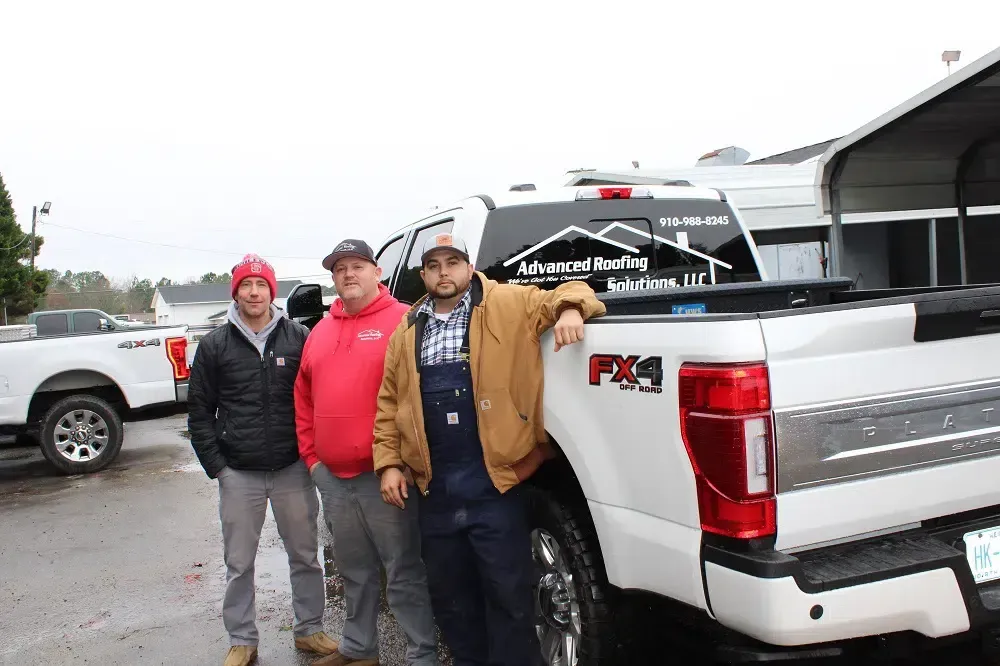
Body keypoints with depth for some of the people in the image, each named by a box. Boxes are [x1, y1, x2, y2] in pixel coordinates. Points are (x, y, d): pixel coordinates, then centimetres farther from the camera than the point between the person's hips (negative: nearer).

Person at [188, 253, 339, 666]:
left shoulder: (298, 338, 0)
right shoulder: (215, 345, 2)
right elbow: (199, 409, 4)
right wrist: (216, 464, -1)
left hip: (293, 470, 0)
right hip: (238, 474, 1)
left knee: (305, 556, 11)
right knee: (239, 563, 10)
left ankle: (309, 629, 28)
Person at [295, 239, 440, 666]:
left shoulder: (404, 321, -7)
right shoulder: (320, 332, 15)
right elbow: (304, 398, 18)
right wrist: (311, 456, 11)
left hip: (384, 475, -6)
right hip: (332, 477, 7)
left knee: (404, 574, 1)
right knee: (354, 572, 19)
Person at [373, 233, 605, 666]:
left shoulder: (509, 305, 0)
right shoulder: (406, 333, 13)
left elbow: (565, 294, 2)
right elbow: (389, 402, 14)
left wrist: (570, 309, -22)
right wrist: (388, 463, 6)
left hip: (494, 482, -4)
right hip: (435, 488, 5)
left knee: (508, 597, 3)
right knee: (449, 598, 18)